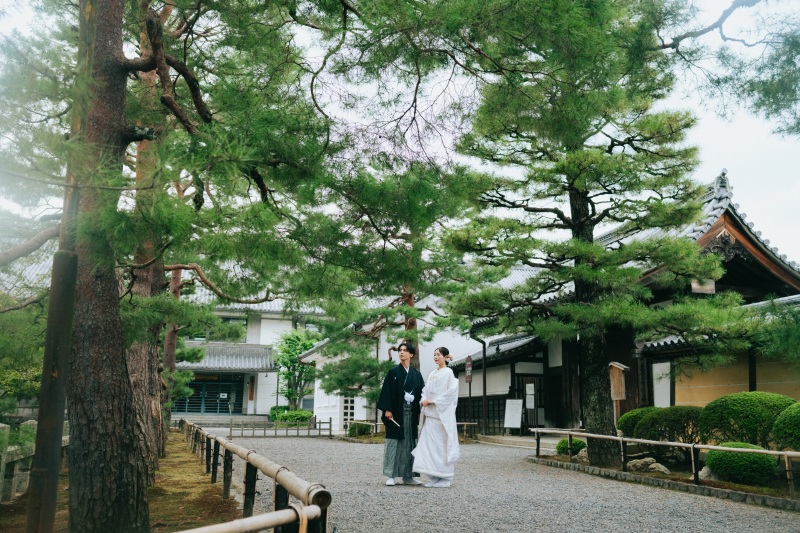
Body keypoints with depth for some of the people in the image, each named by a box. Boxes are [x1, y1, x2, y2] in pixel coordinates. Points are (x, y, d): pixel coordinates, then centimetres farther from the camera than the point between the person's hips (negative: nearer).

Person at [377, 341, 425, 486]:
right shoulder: (393, 372, 3)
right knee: (393, 442, -3)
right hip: (396, 412, -3)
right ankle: (390, 476, 1)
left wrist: (419, 413, 4)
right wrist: (387, 410, -12)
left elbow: (421, 393, 10)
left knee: (409, 443, 5)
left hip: (411, 413, 3)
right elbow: (387, 391, -3)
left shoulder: (416, 374, 12)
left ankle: (407, 476, 12)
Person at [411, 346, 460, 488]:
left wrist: (433, 401, -14)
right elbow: (426, 390, 18)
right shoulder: (432, 374, 16)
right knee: (429, 444, 3)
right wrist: (423, 400, -3)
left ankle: (445, 478, 5)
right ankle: (434, 477, 9)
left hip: (442, 413, -7)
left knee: (442, 445, -3)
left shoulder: (448, 373, -4)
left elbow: (452, 391, -13)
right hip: (430, 414, 7)